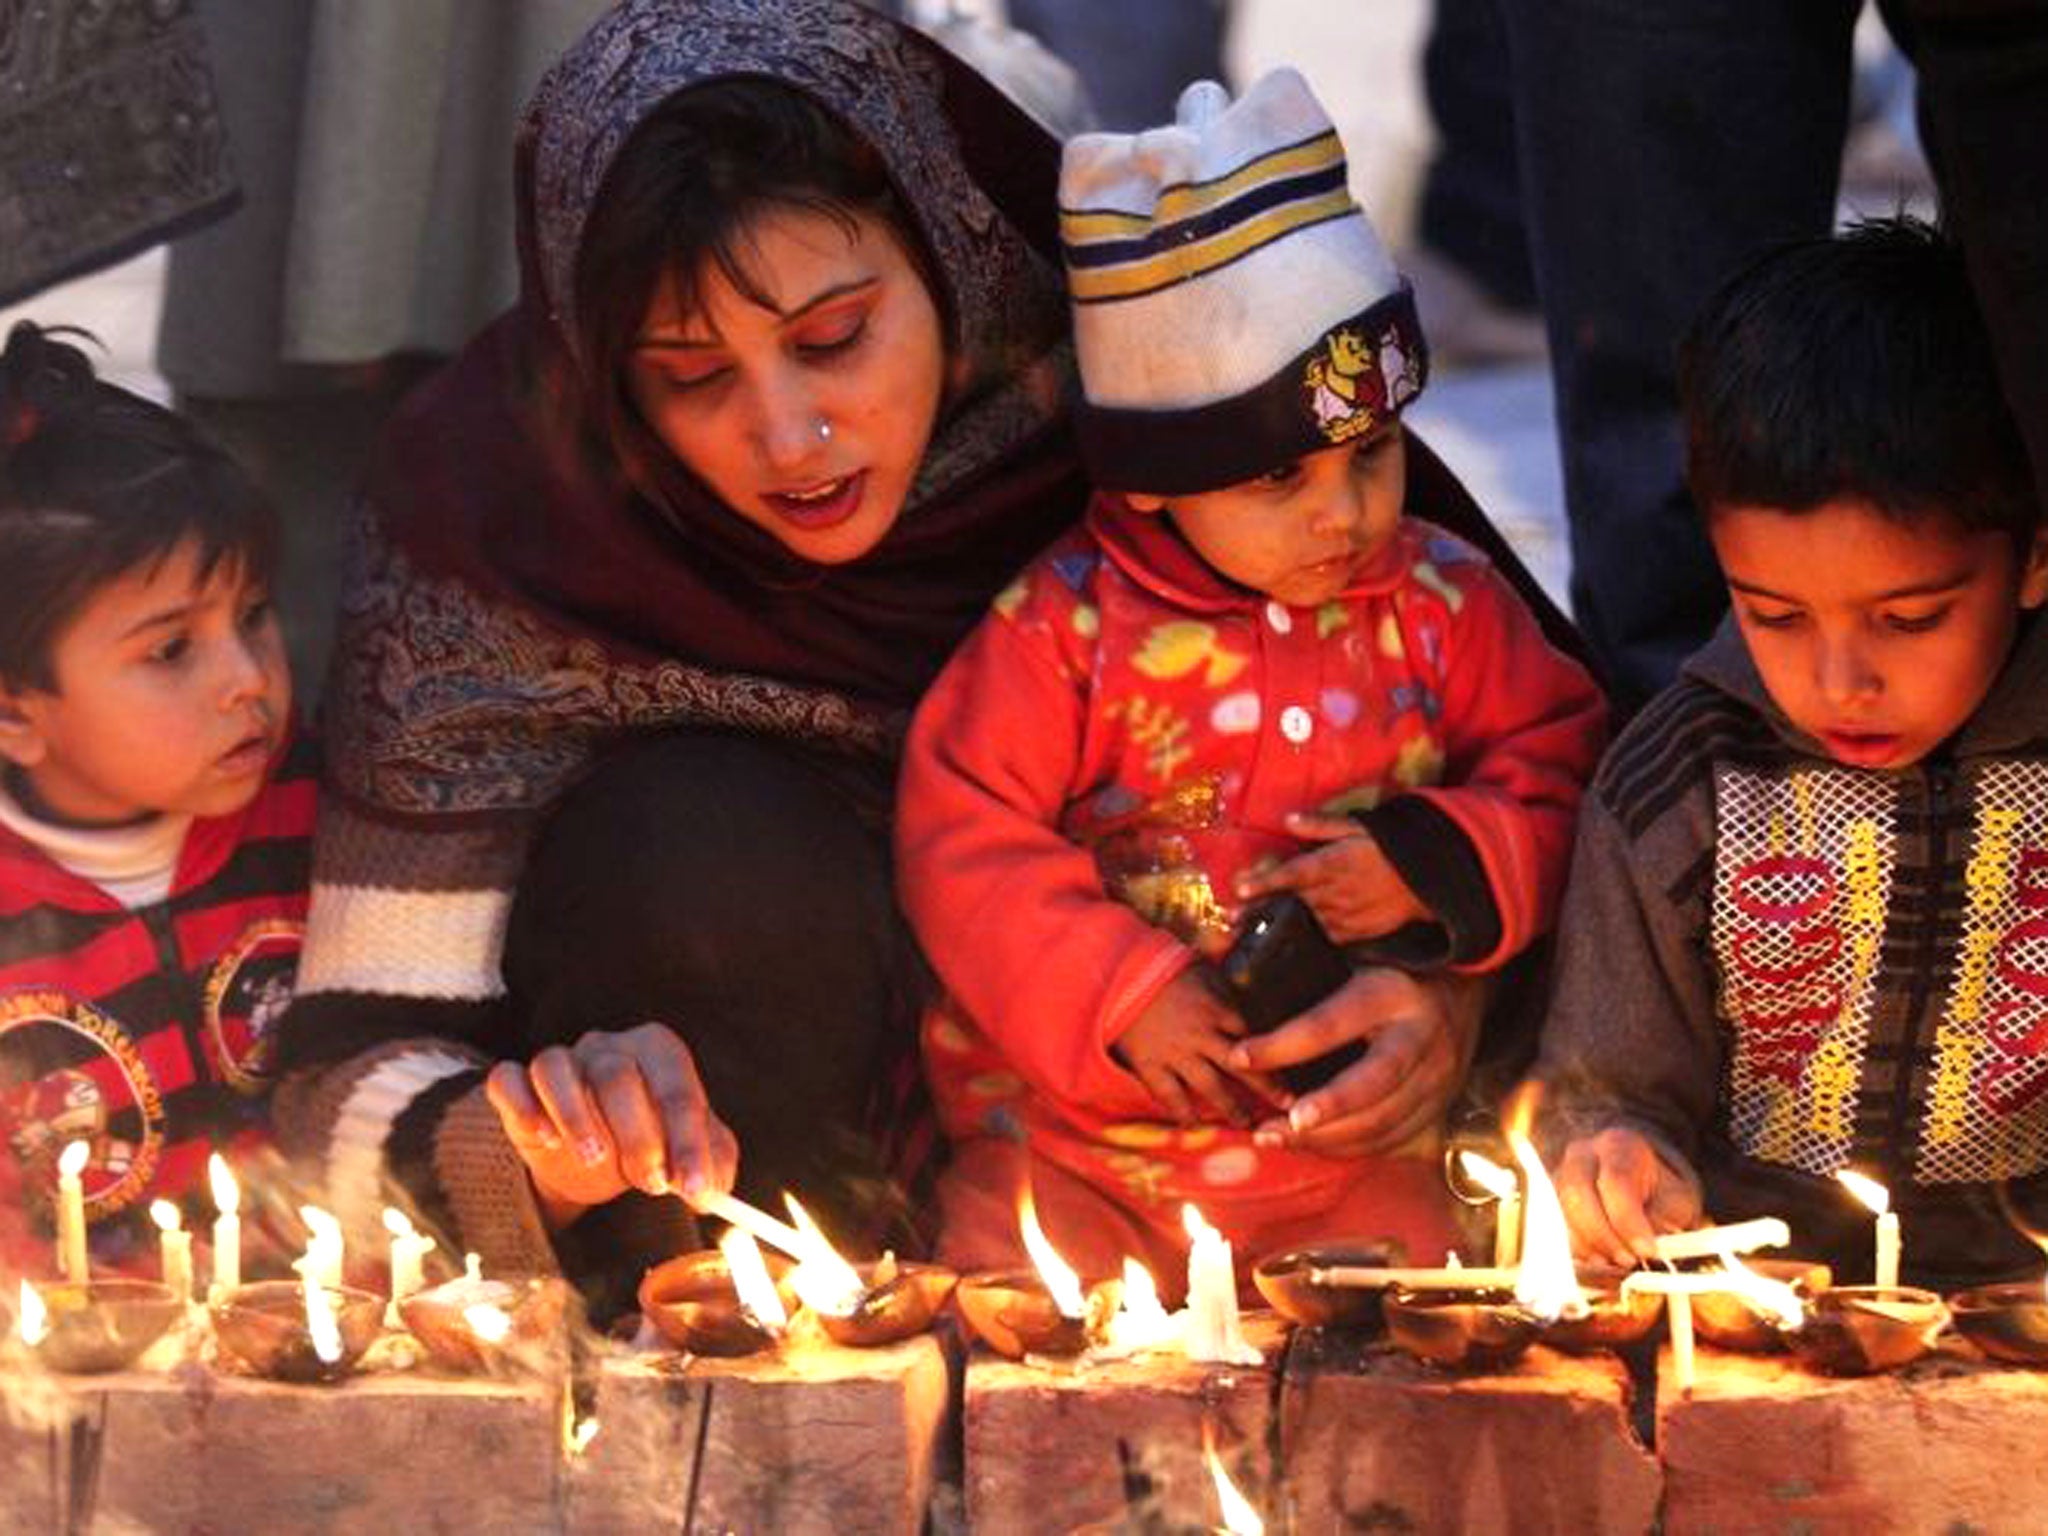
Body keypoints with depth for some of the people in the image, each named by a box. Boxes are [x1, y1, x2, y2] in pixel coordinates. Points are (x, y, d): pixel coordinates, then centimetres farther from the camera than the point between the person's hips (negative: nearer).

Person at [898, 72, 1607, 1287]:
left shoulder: (1441, 604, 2)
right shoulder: (1067, 628, -6)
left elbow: (1556, 766, 9)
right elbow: (965, 839, -8)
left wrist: (1441, 864, -11)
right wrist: (1118, 997, -18)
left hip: (1354, 1158, 1)